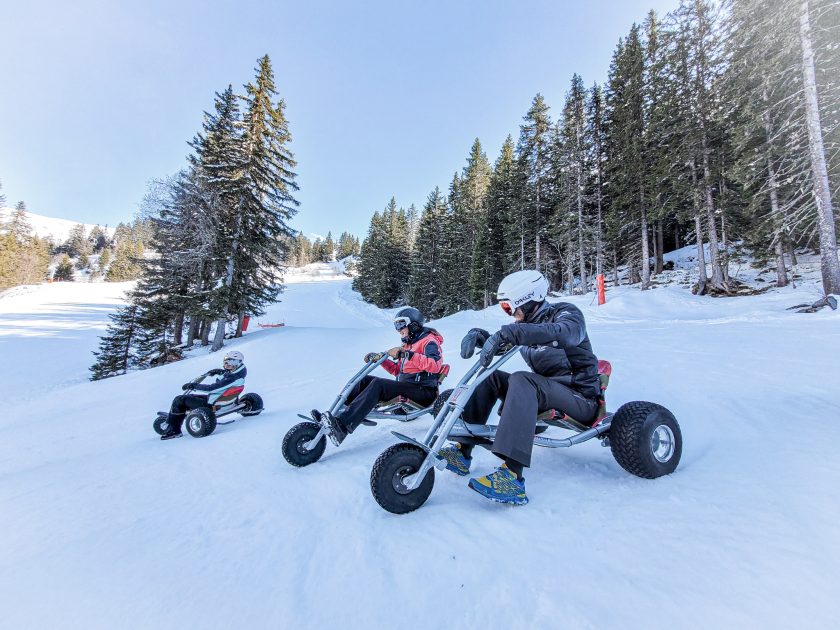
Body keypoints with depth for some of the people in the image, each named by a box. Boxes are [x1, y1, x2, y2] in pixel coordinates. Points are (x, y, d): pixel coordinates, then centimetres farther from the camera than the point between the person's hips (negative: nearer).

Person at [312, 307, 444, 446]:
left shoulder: (429, 341, -6)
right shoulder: (408, 344, 22)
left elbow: (435, 365, -27)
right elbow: (397, 370, 23)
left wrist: (406, 354, -32)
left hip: (424, 392, -9)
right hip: (406, 386, 9)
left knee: (378, 384, -29)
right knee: (365, 380, -5)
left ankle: (342, 426, -39)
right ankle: (338, 415, -16)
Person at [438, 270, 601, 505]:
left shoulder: (566, 313, -10)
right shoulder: (527, 324, 11)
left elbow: (563, 333, -34)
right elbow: (500, 343, 13)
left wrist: (508, 333, -45)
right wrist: (479, 334, -10)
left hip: (581, 397, -7)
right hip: (546, 391, 7)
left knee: (522, 380, -32)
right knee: (491, 377, -6)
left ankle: (512, 477, -42)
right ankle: (462, 453, -9)